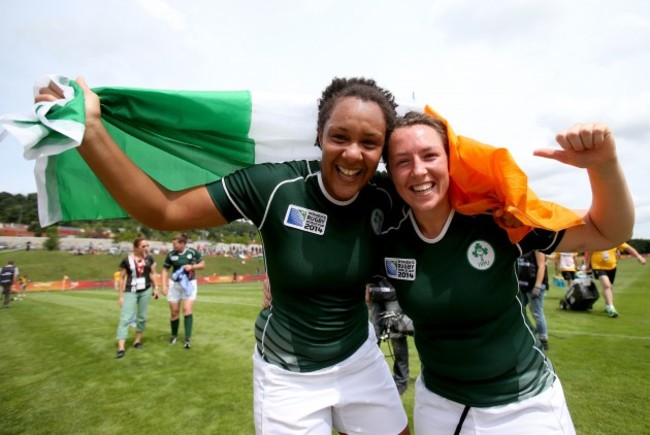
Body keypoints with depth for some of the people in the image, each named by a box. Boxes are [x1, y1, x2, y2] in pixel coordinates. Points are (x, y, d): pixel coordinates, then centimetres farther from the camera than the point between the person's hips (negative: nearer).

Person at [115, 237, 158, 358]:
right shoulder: (127, 261, -10)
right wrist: (120, 295, -3)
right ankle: (121, 348, -8)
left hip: (145, 291, 3)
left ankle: (138, 340, 27)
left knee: (142, 317, 11)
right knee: (125, 318, -8)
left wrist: (155, 288, 8)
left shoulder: (149, 259, -1)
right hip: (130, 292, -3)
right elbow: (122, 278, -4)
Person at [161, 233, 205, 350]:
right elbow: (165, 270, 3)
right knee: (174, 312, 9)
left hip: (189, 283, -2)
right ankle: (174, 335, 32)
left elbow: (202, 264, 0)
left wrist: (192, 266, -18)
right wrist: (164, 285, -4)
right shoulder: (171, 254, -7)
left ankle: (188, 339, -4)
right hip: (175, 284, 2)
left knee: (187, 310, -9)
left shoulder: (193, 252, -10)